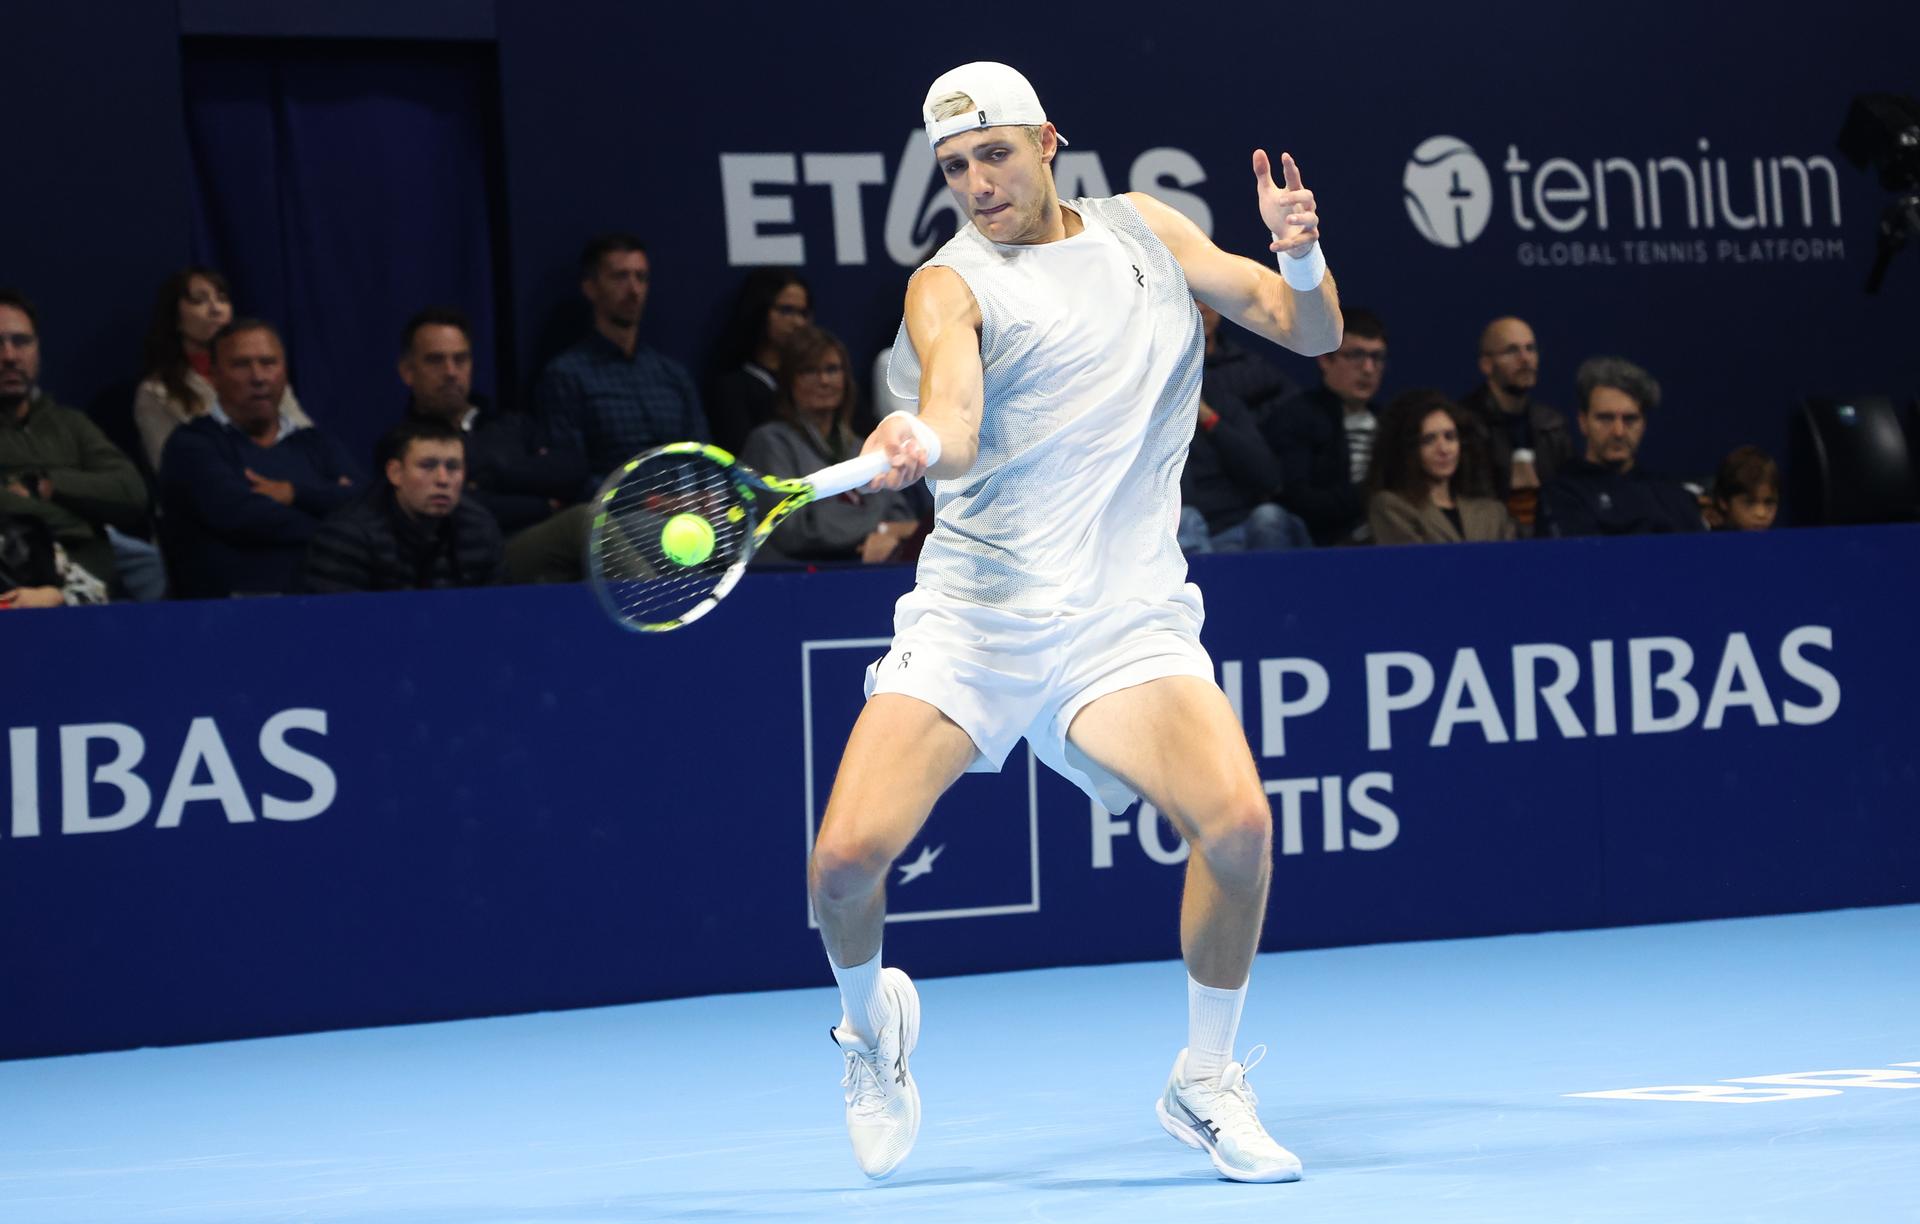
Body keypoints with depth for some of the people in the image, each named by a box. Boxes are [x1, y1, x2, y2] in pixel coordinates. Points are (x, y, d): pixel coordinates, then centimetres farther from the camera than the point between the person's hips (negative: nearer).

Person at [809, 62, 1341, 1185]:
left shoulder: (1144, 231, 13)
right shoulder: (952, 283, 0)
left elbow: (1312, 332, 13)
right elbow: (954, 422, -21)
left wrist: (1302, 256, -9)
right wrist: (917, 443, -45)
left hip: (1125, 618, 1)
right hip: (972, 616, -1)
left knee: (1239, 820, -25)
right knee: (848, 858, -16)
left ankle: (1207, 1084, -1)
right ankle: (873, 1016, 20)